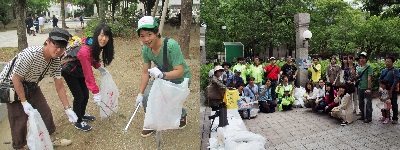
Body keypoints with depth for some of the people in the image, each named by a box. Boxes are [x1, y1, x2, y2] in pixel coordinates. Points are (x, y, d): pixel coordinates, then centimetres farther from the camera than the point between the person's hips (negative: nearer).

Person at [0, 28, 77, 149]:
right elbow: (16, 79, -27)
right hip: (12, 84, -6)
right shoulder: (30, 54, -35)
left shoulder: (56, 60, -14)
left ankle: (52, 139, 29)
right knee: (20, 119, -3)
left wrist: (67, 109, -10)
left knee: (45, 111, 9)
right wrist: (24, 102, -23)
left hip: (31, 85, 7)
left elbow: (59, 86, -7)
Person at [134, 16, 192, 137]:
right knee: (147, 96, -10)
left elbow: (180, 71, -35)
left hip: (180, 79, -5)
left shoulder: (171, 45, -34)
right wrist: (140, 93, -9)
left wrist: (162, 75, -52)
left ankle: (182, 114, 22)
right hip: (163, 77, 6)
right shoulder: (146, 49, -14)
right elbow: (145, 72, -5)